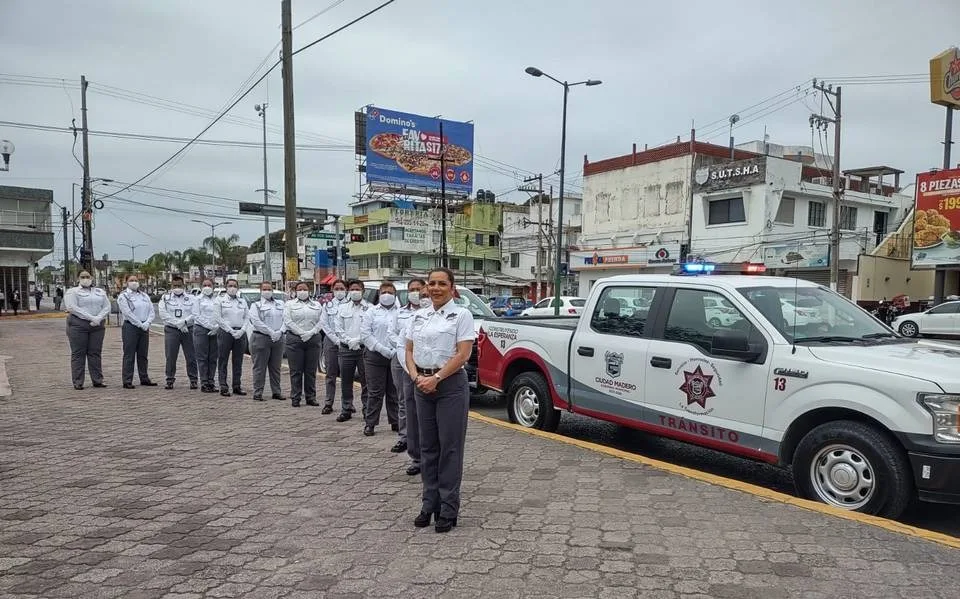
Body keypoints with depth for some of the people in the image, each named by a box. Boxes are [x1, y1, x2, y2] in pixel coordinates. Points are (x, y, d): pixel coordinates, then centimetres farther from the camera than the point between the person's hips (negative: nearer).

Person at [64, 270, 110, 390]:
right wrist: (90, 317, -17)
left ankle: (97, 380, 9)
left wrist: (98, 318, -11)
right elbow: (72, 307, -10)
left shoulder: (100, 292, 17)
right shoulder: (73, 292, 4)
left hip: (97, 326, 3)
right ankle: (77, 382, 2)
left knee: (95, 353, 5)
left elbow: (107, 307, 7)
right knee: (78, 354, -1)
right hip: (78, 325, -3)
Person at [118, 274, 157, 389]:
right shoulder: (123, 296, -2)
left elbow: (152, 311, 8)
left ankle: (144, 379, 17)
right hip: (130, 327, -5)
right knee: (129, 355, -3)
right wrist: (140, 324, -15)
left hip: (144, 328, 5)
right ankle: (127, 381, 0)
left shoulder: (145, 296, 15)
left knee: (143, 354, 10)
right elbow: (128, 313, -12)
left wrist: (147, 323, -8)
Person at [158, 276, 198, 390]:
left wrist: (184, 322, -17)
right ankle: (170, 380, 11)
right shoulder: (165, 298, 8)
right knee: (170, 357, 0)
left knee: (191, 357, 0)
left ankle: (193, 380, 8)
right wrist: (179, 324, -12)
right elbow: (164, 315, -4)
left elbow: (195, 314, -1)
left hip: (188, 330, 0)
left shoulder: (191, 299, 10)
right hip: (171, 330, 0)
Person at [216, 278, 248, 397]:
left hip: (240, 333, 3)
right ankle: (223, 387, 3)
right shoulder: (220, 300, 3)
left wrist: (242, 330, -7)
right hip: (225, 332, -3)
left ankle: (237, 386, 12)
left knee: (238, 361, 6)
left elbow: (246, 318, 10)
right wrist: (231, 330, -12)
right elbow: (218, 318, -4)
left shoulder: (242, 301, 13)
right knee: (223, 360, -1)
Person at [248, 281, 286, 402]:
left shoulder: (280, 303, 14)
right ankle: (257, 393, 4)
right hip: (261, 338, -4)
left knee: (276, 367, 10)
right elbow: (256, 321, -10)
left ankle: (277, 392, 17)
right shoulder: (256, 305, 2)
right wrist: (271, 332, -16)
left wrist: (280, 331, -11)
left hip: (278, 338, 4)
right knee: (260, 367, -1)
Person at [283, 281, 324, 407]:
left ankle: (311, 397, 10)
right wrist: (301, 333, -13)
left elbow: (321, 321, 4)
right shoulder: (290, 304, 10)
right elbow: (288, 321, -3)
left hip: (313, 339, 2)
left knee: (311, 370, 4)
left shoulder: (317, 305, 15)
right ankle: (295, 397, 5)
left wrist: (310, 333, -11)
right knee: (296, 371, -1)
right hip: (295, 339, -2)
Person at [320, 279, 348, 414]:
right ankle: (328, 404, 13)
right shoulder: (327, 305, 10)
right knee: (331, 374, 6)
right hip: (330, 341, 2)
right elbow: (325, 325, 5)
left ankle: (345, 405, 2)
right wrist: (336, 340, -6)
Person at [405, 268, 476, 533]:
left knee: (450, 447, 0)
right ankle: (429, 505, 21)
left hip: (450, 384, -5)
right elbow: (409, 351, 11)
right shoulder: (419, 316, 12)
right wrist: (416, 376, -7)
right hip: (422, 384, 6)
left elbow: (463, 354, -12)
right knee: (428, 446, 11)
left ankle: (448, 509, 8)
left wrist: (436, 378, -17)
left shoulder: (461, 315, -5)